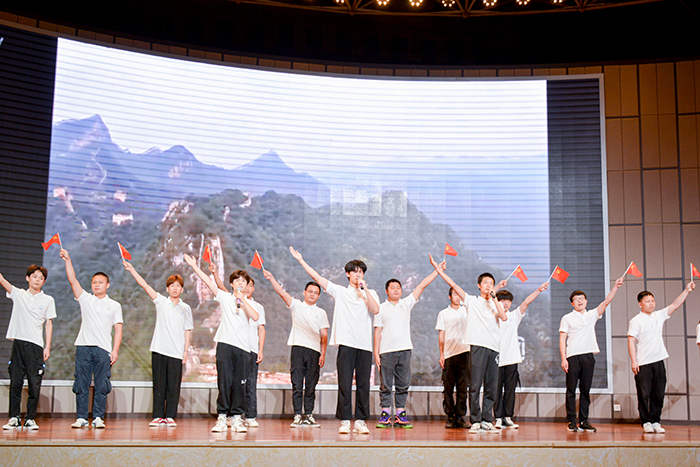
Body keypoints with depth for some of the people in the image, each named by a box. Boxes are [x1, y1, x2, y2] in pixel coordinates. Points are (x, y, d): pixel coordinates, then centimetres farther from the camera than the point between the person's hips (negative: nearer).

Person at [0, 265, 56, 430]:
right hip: (18, 342, 1)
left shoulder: (48, 300, 8)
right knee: (15, 381, 3)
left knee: (34, 383, -2)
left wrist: (48, 347, 1)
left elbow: (49, 324, 8)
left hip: (36, 344, -1)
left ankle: (30, 418, 7)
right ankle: (14, 418, 10)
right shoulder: (18, 294, 11)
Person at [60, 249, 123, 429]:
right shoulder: (85, 299, 14)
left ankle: (98, 418, 5)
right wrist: (67, 260, -1)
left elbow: (118, 329, 7)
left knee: (102, 386, -2)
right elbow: (73, 280, 5)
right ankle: (81, 418, 7)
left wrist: (115, 350, -3)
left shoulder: (114, 305, 12)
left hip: (103, 349, -1)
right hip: (83, 347, 1)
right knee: (81, 384, 1)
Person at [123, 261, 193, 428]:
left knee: (173, 385, 0)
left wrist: (186, 349, 3)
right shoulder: (161, 302, 9)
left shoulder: (185, 308, 11)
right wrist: (132, 269, -7)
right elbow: (145, 285, 1)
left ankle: (170, 416, 8)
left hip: (176, 352, 0)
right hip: (159, 350, 0)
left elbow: (187, 330, 11)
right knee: (159, 384, 2)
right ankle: (158, 416, 9)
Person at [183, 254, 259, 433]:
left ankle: (237, 418, 8)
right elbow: (208, 282, 7)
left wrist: (242, 299, -11)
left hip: (243, 347, 1)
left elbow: (255, 317, -8)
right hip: (225, 344, -1)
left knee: (239, 383, 0)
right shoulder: (225, 297, 11)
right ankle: (221, 418, 1)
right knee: (224, 382, -4)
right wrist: (194, 266, 3)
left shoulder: (249, 304, 12)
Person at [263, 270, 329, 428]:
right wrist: (271, 278, -12)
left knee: (311, 385, 4)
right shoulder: (296, 305, 11)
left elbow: (324, 335, 10)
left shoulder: (321, 313, 14)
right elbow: (281, 292, 0)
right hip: (298, 348, -1)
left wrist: (323, 354, 2)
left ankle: (309, 415, 11)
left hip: (314, 351, 1)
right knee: (297, 384, -4)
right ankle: (297, 416, 0)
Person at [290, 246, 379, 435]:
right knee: (344, 383, -5)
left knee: (363, 385, 2)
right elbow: (317, 277, 9)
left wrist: (364, 288, -6)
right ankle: (344, 421, 1)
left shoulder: (370, 294, 15)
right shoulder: (340, 292, 12)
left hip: (365, 345, 1)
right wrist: (301, 260, 6)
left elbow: (375, 310, -4)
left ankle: (361, 421, 8)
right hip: (346, 344, -1)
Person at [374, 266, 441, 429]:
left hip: (404, 350, 2)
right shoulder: (381, 308, 7)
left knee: (403, 384, 4)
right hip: (386, 352, -2)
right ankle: (385, 414, 6)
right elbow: (378, 331, 5)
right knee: (386, 384, 0)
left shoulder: (406, 304, 11)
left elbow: (422, 285, 7)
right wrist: (376, 352, -2)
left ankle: (400, 415, 10)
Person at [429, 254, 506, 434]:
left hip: (494, 347, 3)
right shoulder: (472, 301, 12)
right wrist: (438, 269, 1)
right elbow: (454, 285, 6)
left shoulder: (495, 304, 19)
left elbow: (504, 317, -1)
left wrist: (494, 297, 0)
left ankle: (487, 421, 10)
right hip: (477, 346, -3)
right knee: (475, 385, -8)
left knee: (491, 387, 3)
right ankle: (475, 421, -4)